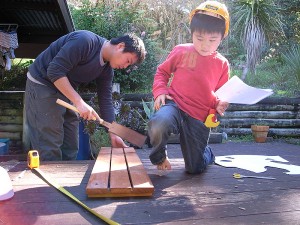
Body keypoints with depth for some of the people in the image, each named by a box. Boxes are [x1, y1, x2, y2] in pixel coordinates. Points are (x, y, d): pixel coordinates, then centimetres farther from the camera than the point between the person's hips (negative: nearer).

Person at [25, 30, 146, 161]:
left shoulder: (107, 69, 1)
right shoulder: (85, 41, -24)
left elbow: (105, 101, 4)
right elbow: (54, 71, -29)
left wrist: (113, 135, -1)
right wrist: (79, 102, -31)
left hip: (66, 92, 8)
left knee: (70, 148, 9)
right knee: (50, 149, -8)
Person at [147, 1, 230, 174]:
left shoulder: (222, 64, 7)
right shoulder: (181, 51, 1)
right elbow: (162, 71, 13)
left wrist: (220, 104, -5)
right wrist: (160, 92, -5)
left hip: (199, 119, 2)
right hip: (174, 105, -1)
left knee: (195, 168, 7)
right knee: (158, 126, -39)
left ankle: (207, 153, 47)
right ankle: (159, 156, -2)